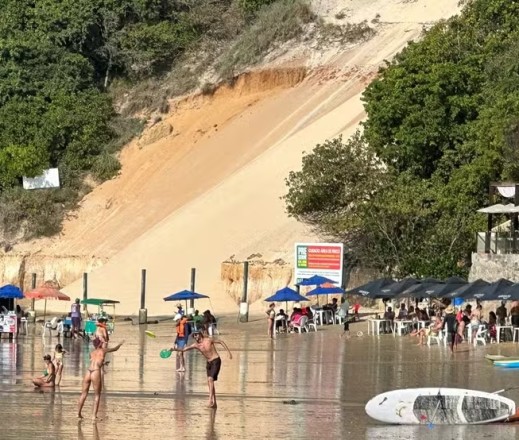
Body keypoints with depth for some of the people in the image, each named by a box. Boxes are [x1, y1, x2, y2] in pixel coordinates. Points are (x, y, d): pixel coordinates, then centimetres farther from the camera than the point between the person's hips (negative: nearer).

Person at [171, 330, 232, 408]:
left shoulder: (208, 340, -12)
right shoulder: (195, 345, 0)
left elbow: (221, 342, -3)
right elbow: (184, 350, -6)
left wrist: (229, 352, -7)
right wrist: (177, 349, -25)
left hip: (216, 361, -6)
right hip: (209, 363, 6)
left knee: (210, 379, -22)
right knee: (209, 382, 5)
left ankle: (210, 400, -28)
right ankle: (214, 403, 12)